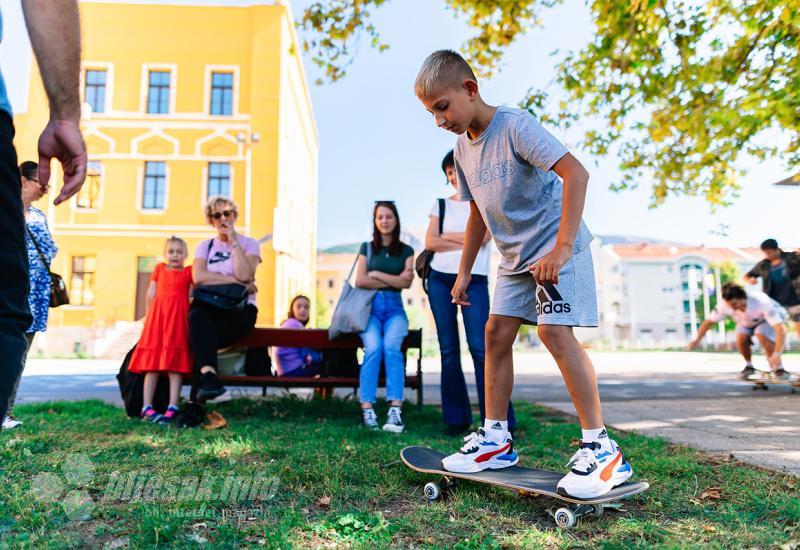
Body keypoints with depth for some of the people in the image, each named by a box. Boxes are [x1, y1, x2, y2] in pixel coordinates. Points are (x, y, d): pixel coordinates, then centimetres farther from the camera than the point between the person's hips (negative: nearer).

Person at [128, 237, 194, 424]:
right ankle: (147, 407, 2)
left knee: (175, 363, -5)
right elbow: (151, 294, 14)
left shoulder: (189, 272, 12)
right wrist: (152, 315, 8)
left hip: (179, 318, -1)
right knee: (152, 362, 0)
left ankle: (172, 408, -6)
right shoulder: (159, 269, 17)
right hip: (157, 316, 1)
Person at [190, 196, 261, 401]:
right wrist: (234, 280, -11)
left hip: (240, 309, -2)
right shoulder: (205, 246, 16)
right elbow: (198, 277, -4)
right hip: (209, 306, 2)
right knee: (197, 315, -35)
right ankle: (209, 375, -46)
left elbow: (244, 275, -12)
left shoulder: (249, 244, 9)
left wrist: (233, 241, -8)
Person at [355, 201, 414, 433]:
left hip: (394, 307, 0)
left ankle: (395, 410, -36)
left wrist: (376, 274, 0)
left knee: (392, 346, -30)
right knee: (373, 348, -29)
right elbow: (360, 281, 2)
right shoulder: (367, 248, 15)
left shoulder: (406, 250, 15)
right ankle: (367, 409, -29)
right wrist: (393, 280, -1)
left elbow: (406, 283, 1)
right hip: (370, 306, 0)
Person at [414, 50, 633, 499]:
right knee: (497, 332, 4)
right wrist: (465, 271, 17)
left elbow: (576, 173, -25)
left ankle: (601, 448, -8)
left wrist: (562, 247, -29)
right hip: (515, 256, 8)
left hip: (556, 246, -8)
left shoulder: (516, 125, -17)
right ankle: (496, 439, 14)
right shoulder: (463, 149, 8)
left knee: (555, 331, -20)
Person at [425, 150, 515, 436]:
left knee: (480, 347, -12)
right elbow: (430, 242, 2)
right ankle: (456, 419, 10)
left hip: (474, 281, -3)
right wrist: (466, 242, -4)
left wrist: (447, 236, -1)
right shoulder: (441, 204, 15)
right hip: (440, 280, 3)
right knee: (448, 350, 3)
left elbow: (483, 236, -8)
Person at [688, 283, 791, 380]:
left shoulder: (762, 303, -42)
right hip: (746, 322, 3)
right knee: (741, 338, -26)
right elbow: (709, 321, -17)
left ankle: (778, 368, -15)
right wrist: (697, 340, -29)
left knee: (761, 334, -34)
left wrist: (777, 354, -55)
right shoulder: (725, 305, -31)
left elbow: (780, 330, -45)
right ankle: (749, 366, 1)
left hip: (769, 318, -3)